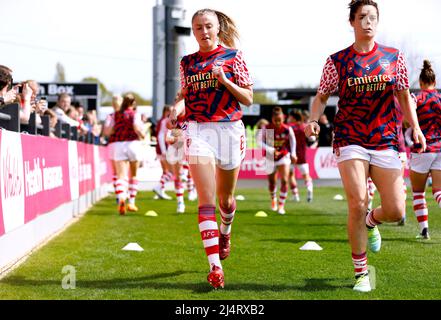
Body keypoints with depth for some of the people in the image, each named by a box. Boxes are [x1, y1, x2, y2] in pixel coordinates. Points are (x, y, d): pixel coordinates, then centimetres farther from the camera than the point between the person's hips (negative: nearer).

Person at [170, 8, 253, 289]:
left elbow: (248, 99, 0)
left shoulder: (233, 57, 2)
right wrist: (178, 106, 0)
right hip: (198, 130, 1)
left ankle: (225, 231, 49)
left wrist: (224, 80, -14)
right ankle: (215, 266, -15)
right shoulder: (187, 62, 10)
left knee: (225, 198, 14)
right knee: (206, 200, -11)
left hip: (229, 129, -1)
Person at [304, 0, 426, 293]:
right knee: (357, 204, -16)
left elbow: (404, 97, 14)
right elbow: (322, 96, 9)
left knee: (396, 211, -4)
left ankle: (371, 221, 35)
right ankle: (361, 273, 2)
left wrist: (415, 127, 2)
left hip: (386, 142, 2)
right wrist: (313, 120, -10)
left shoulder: (394, 57, 7)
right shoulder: (337, 61, 1)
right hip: (350, 141, -2)